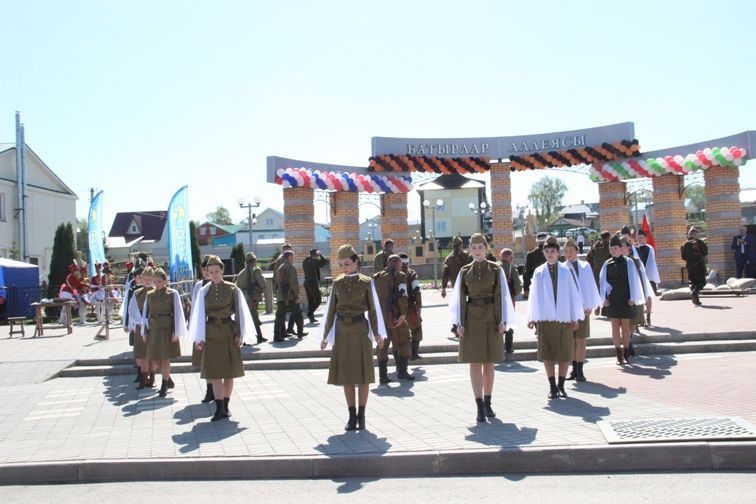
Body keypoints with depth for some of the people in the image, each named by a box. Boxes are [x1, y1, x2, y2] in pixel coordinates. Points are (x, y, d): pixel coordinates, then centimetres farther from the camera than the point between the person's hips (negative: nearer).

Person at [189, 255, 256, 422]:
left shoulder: (233, 289, -2)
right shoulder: (204, 291, 2)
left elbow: (239, 312, 0)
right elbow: (200, 315, 3)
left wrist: (239, 334, -5)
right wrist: (199, 337, -1)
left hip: (229, 332, -1)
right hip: (211, 334, 1)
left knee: (229, 370, 4)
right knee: (214, 371, -1)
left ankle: (226, 406, 16)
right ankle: (219, 408, 1)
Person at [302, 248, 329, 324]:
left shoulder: (305, 262, 8)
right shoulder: (314, 262, -12)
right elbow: (325, 262, -7)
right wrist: (320, 255, 4)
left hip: (306, 282, 8)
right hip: (313, 283, -8)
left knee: (310, 300, 10)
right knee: (318, 300, 0)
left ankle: (311, 317, 9)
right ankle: (310, 313, -14)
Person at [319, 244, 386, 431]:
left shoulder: (366, 282, -1)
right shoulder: (337, 283, 4)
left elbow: (373, 309, 1)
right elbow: (331, 310, 8)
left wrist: (377, 334, -3)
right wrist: (325, 335, 7)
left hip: (361, 331, -2)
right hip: (342, 332, 2)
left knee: (363, 374, 1)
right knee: (346, 374, 4)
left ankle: (361, 415, 12)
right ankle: (352, 416, 13)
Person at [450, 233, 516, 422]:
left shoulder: (496, 269, 2)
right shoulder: (465, 271, 5)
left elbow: (501, 296, 0)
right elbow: (460, 298, 4)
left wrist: (502, 321, -7)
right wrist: (459, 323, -3)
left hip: (491, 319, 0)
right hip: (472, 319, 0)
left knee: (489, 363, 7)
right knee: (475, 363, -2)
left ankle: (488, 403, 19)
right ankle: (480, 406, 0)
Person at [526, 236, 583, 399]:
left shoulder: (565, 271, 2)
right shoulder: (539, 272, 2)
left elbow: (573, 294, 2)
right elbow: (534, 295, 3)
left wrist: (575, 317, -2)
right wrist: (532, 317, 0)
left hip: (564, 317, 0)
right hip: (545, 317, 0)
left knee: (565, 352, 4)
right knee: (547, 353, 1)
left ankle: (561, 385, 17)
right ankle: (552, 386, 10)